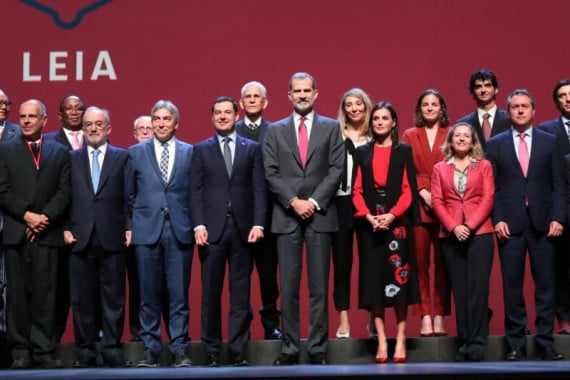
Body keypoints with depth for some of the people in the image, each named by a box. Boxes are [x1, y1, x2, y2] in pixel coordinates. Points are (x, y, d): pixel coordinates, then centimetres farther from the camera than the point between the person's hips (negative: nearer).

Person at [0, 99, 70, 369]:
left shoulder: (60, 153, 13)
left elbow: (64, 192, 5)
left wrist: (45, 217, -9)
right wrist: (26, 215, -9)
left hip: (47, 233, 0)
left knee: (45, 293, -3)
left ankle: (44, 351, -1)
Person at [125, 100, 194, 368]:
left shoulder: (190, 153, 8)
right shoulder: (136, 153, 10)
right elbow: (129, 194, 13)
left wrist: (196, 225, 2)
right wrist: (130, 225, 9)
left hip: (180, 231, 0)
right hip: (146, 230, 0)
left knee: (179, 293, 0)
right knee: (149, 293, 2)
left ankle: (179, 348, 7)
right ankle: (150, 348, 10)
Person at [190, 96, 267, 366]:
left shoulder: (252, 149, 11)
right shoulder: (201, 150, 11)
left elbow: (259, 189, 5)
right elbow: (196, 191, 4)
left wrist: (258, 224, -6)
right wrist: (198, 225, -7)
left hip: (243, 229, 0)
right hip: (212, 229, 0)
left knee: (241, 293, 2)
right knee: (211, 294, 1)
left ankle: (238, 351, 6)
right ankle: (211, 351, 6)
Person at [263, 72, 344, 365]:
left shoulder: (331, 128, 8)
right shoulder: (275, 131, 10)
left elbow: (336, 170, 0)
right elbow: (271, 173, 3)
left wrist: (313, 202, -10)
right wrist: (293, 202, -10)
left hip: (320, 216, -1)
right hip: (286, 217, 1)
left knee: (319, 287, 0)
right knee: (288, 287, 0)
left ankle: (318, 349, 4)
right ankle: (289, 348, 4)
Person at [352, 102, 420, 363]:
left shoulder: (404, 151, 8)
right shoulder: (361, 153, 12)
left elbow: (408, 190, 1)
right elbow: (357, 190, 6)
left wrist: (392, 215, -12)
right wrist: (368, 216, -9)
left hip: (397, 222, -2)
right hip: (369, 224, 2)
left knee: (398, 278, -7)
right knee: (374, 279, -1)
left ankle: (400, 339, -1)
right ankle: (381, 340, 2)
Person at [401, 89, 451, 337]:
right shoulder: (409, 136, 12)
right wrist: (423, 192, -9)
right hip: (419, 206, 0)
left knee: (443, 263, -1)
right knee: (420, 263, -2)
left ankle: (440, 317, 3)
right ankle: (425, 318, 0)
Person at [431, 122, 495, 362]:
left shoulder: (484, 166, 10)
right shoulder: (440, 169, 13)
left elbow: (487, 199, 1)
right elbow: (437, 201, 4)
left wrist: (470, 225, -12)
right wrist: (453, 227, -10)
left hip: (479, 233, -2)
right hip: (450, 235, 2)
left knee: (477, 288, -7)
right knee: (459, 290, 2)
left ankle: (477, 342, -7)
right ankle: (464, 342, 5)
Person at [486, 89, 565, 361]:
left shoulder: (549, 142, 10)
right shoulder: (495, 144, 9)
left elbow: (559, 184, 6)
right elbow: (490, 186, 5)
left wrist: (558, 218, -4)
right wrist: (497, 219, -6)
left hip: (543, 223, 0)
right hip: (510, 224, 0)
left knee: (546, 283, 0)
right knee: (512, 285, 0)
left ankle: (545, 341, 6)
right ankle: (515, 344, 5)